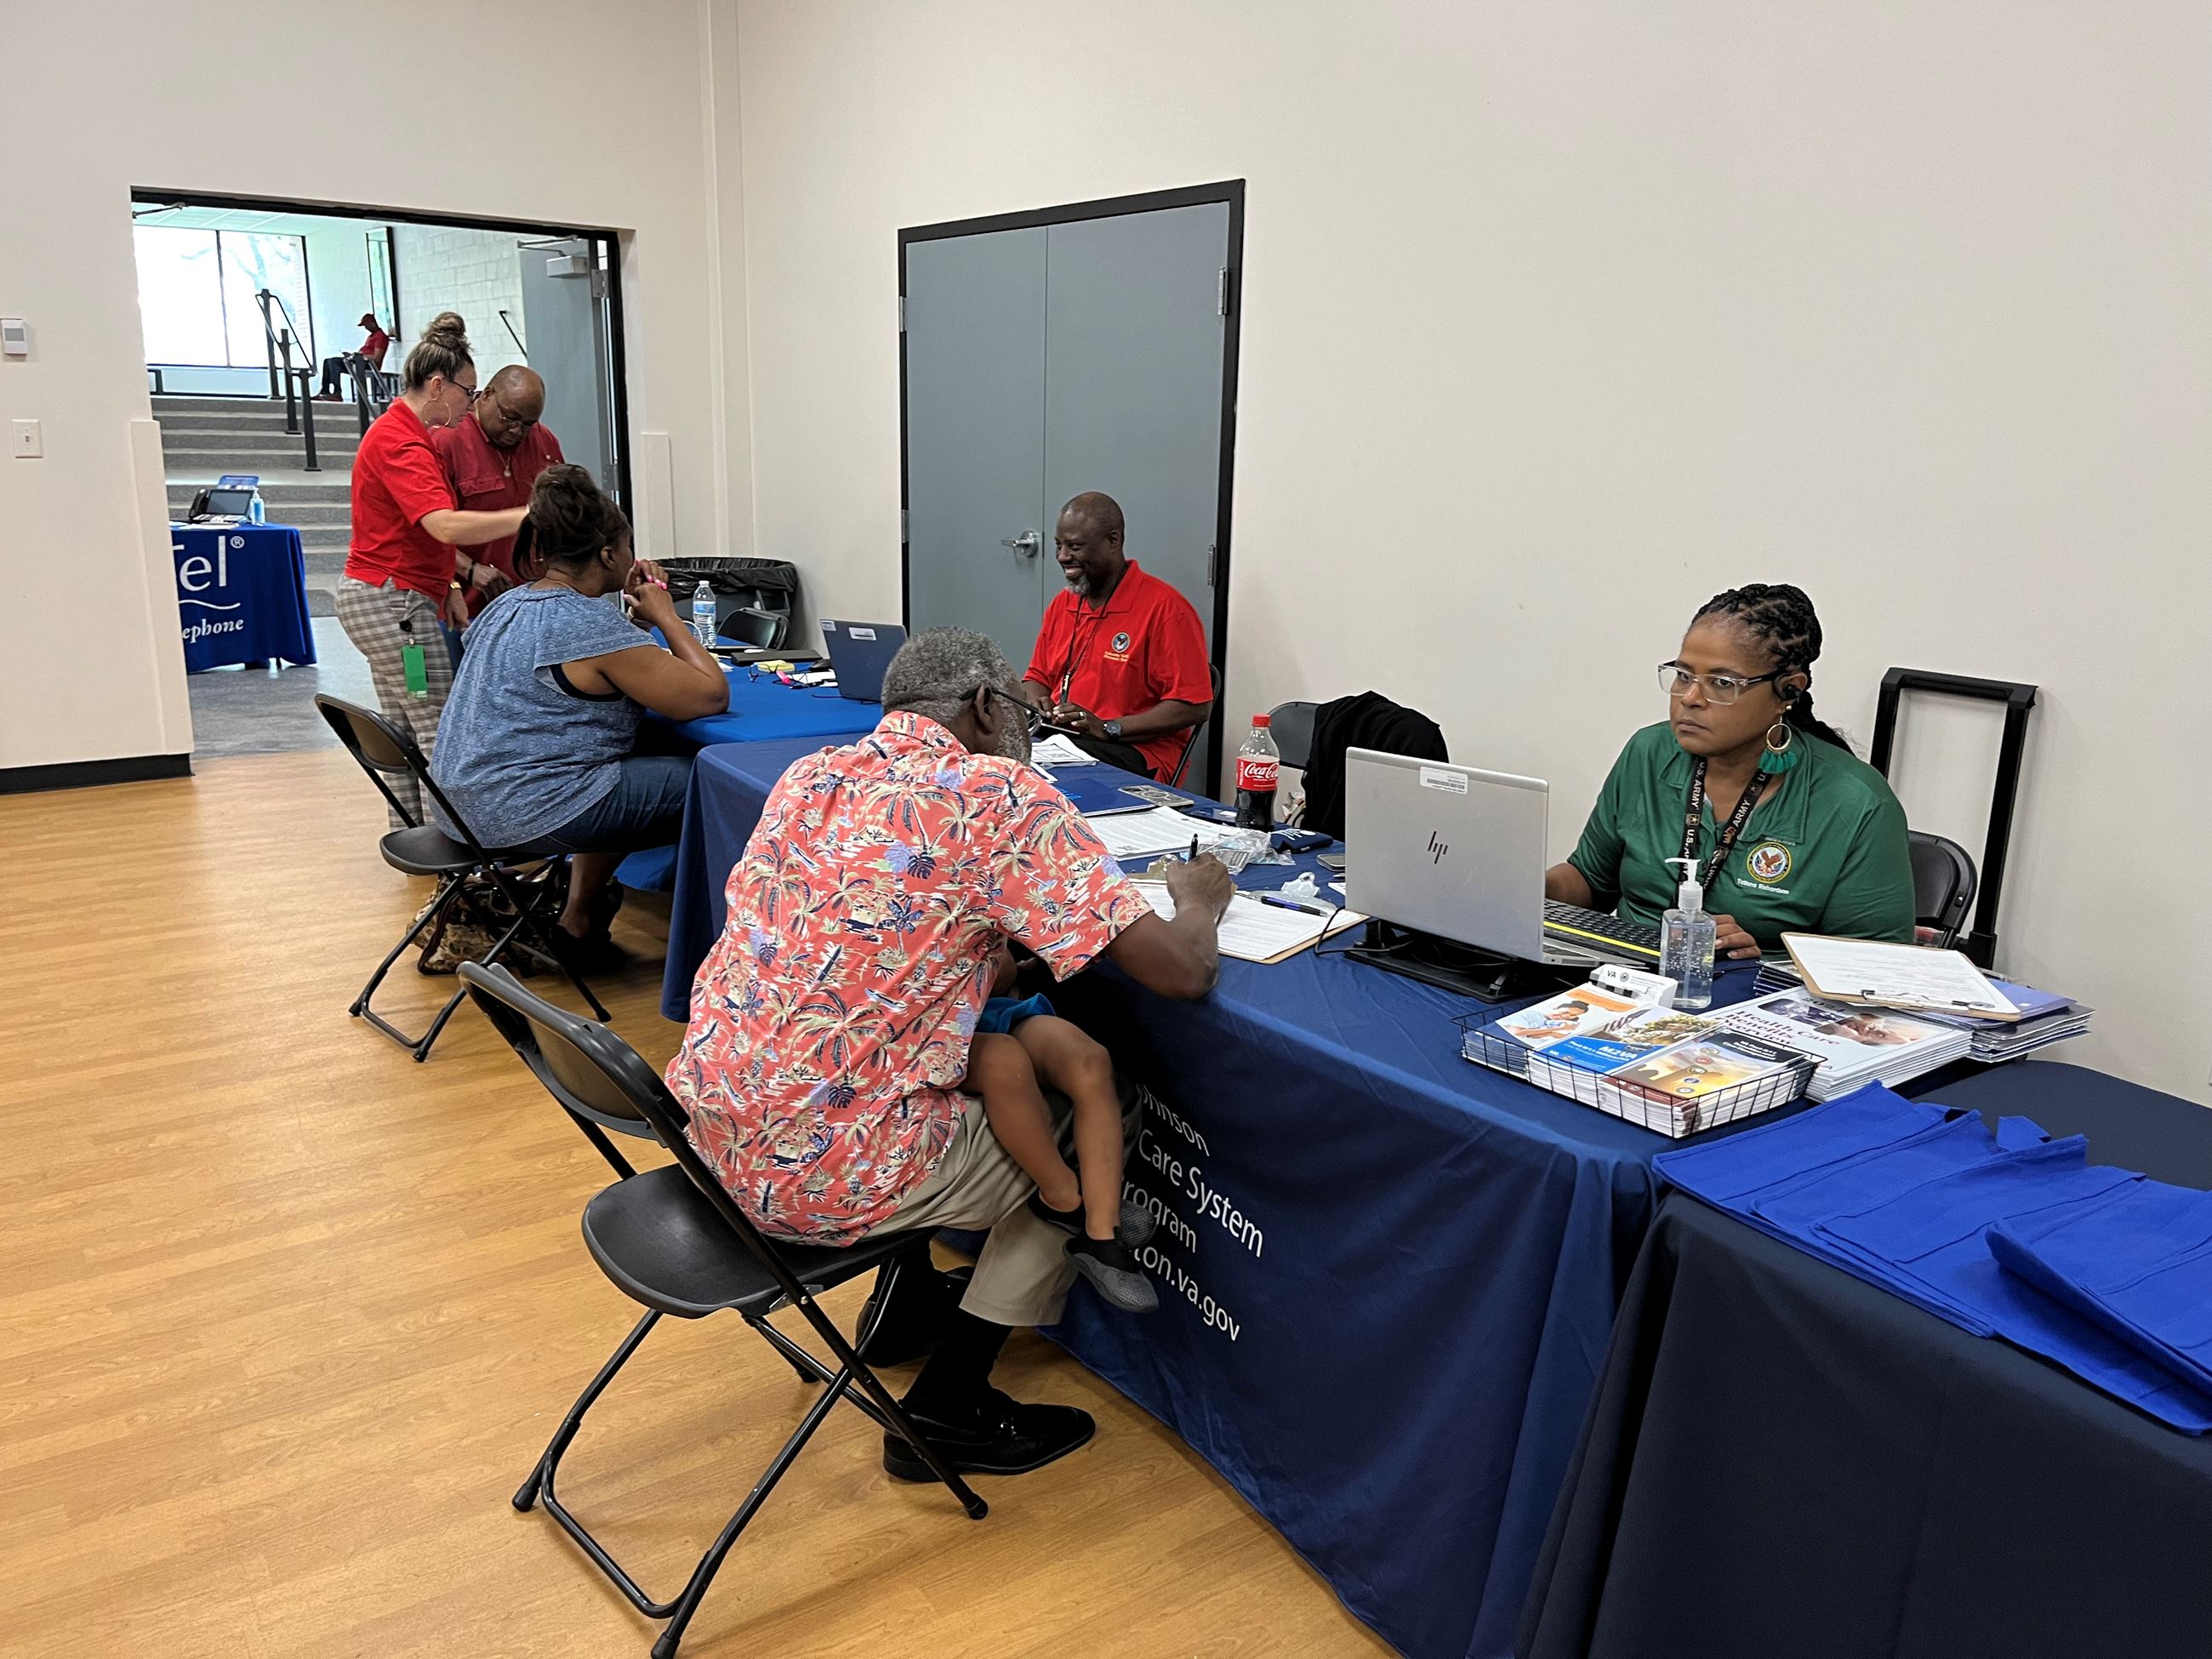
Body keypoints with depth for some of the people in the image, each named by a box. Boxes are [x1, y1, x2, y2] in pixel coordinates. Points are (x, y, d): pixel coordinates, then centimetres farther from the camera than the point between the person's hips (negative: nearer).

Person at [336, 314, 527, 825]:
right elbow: (446, 524, -31)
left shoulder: (401, 432, 16)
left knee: (404, 729, 15)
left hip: (381, 597, 11)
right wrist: (532, 515, -33)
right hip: (394, 604, -11)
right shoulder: (400, 443, -18)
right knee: (440, 732, -9)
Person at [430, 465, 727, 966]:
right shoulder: (593, 625, -18)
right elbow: (712, 696, -16)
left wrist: (632, 617, 15)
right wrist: (664, 616, -4)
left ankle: (579, 918, 30)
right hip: (528, 816, -10)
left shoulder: (507, 605, 11)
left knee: (630, 775, 27)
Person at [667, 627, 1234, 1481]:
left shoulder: (809, 776, 6)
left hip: (712, 1129, 8)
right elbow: (1181, 970, -15)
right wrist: (1200, 898, 6)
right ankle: (944, 1411, 19)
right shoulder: (1001, 796, -14)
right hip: (823, 1181, -7)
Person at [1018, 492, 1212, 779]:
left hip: (1135, 751, -6)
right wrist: (1036, 701, 1)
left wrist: (1107, 728, -18)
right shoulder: (1061, 604, 17)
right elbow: (1038, 677, 27)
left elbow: (1194, 706, -12)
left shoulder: (1165, 608, -7)